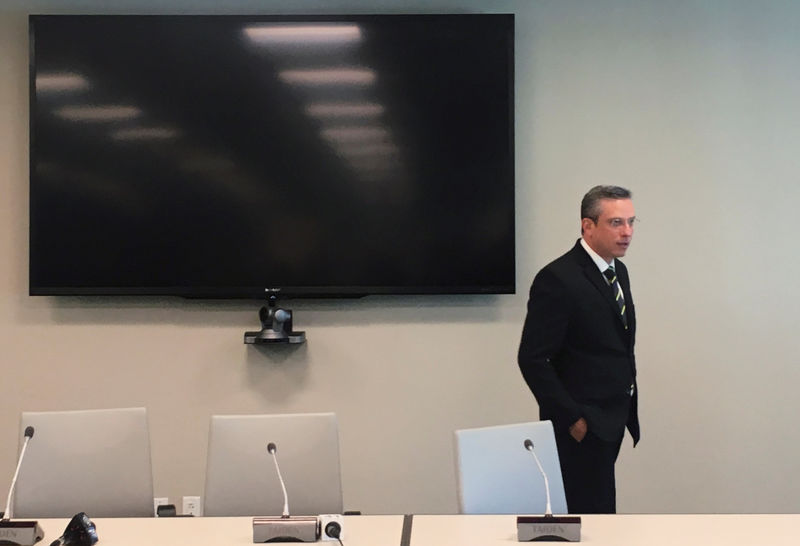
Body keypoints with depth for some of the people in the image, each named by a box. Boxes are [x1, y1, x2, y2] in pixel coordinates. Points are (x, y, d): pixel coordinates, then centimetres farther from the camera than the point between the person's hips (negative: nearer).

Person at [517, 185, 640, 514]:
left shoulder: (618, 272, 12)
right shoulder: (558, 279, -15)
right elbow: (533, 359, -17)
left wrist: (627, 407, 13)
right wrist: (572, 418, -16)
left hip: (611, 421, 8)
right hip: (582, 425, -8)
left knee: (597, 508, 11)